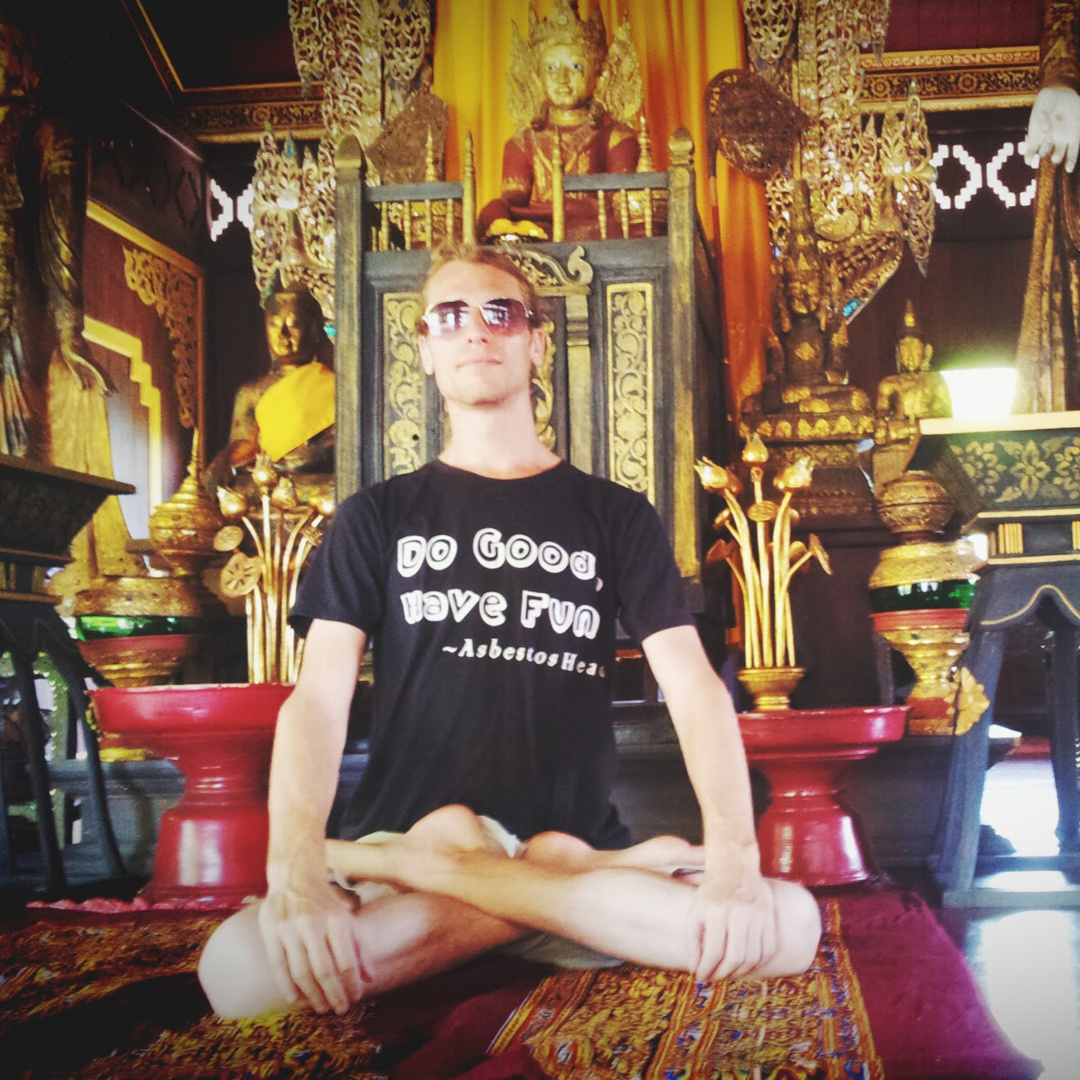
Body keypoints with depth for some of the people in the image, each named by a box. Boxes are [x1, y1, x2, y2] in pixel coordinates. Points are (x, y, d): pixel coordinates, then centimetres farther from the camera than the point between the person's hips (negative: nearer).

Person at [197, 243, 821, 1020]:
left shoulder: (616, 516, 13)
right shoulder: (377, 519, 12)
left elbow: (694, 686, 1)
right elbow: (319, 698, -2)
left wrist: (734, 856, -19)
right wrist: (297, 873, -23)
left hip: (580, 837, 1)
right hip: (398, 840, 0)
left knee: (790, 923, -28)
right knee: (240, 968, -33)